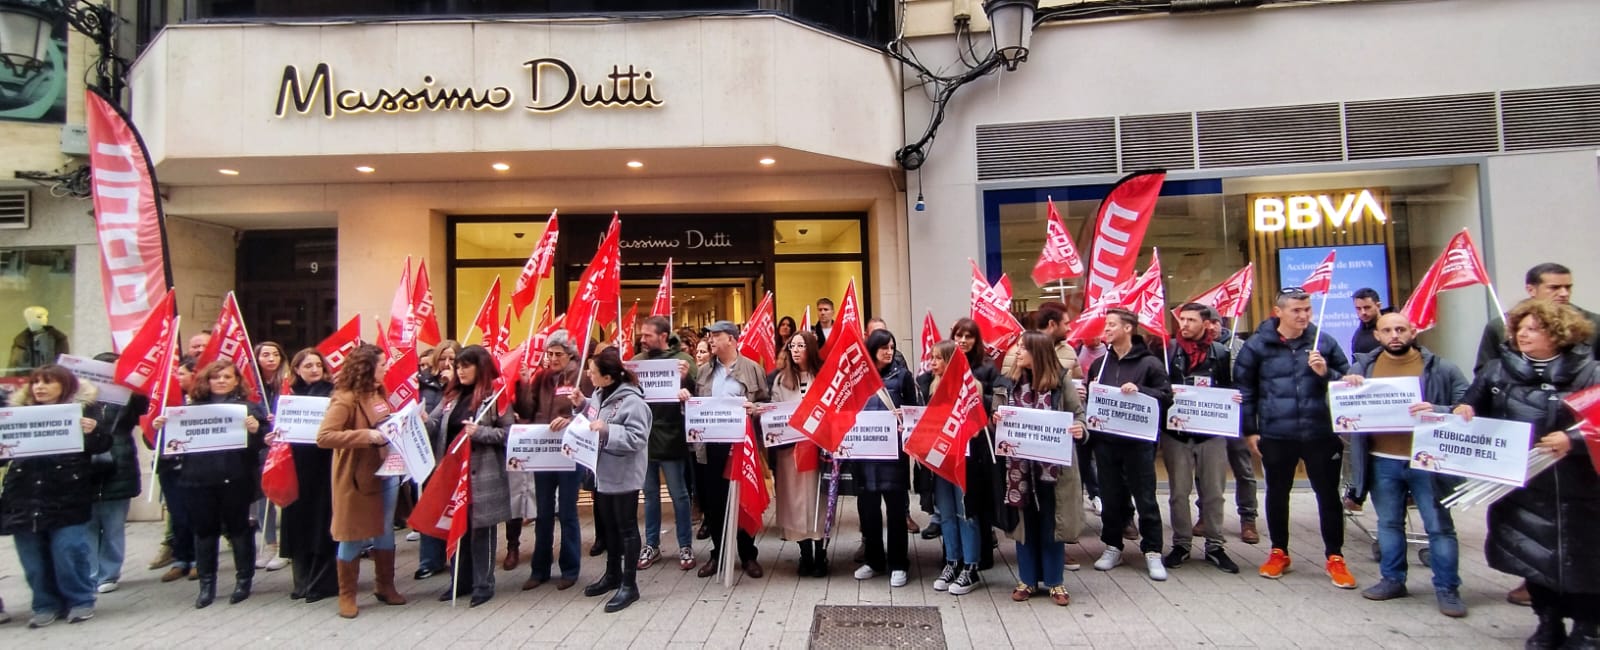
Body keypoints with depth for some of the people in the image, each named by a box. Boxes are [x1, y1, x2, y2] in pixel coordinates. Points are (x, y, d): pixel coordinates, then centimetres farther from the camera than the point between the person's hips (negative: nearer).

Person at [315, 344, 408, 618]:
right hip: (357, 479, -7)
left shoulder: (380, 394, 8)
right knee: (353, 537, 5)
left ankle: (385, 586, 31)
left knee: (385, 533, 16)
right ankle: (347, 595, 20)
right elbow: (323, 437, -25)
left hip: (386, 474, 7)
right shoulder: (345, 399, -16)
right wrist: (367, 435, -30)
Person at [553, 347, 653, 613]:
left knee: (626, 528, 3)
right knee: (610, 526, 20)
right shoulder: (600, 394, 4)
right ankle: (613, 574, 36)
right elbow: (592, 424, 16)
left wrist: (607, 430, -32)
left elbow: (637, 438, -26)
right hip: (604, 472, 9)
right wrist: (581, 407, 0)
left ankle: (629, 585, 14)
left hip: (624, 475, -9)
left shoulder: (632, 401, -23)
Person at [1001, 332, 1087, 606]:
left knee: (1051, 522, 7)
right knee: (1026, 521, 10)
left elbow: (1078, 413, -2)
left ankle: (1054, 581, 20)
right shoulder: (1013, 381, 3)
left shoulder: (1061, 380, -6)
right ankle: (1027, 579, 22)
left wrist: (1080, 428, -22)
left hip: (1053, 463, -3)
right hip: (1021, 463, 3)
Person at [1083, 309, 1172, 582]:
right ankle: (1113, 547, 23)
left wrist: (1139, 390, -21)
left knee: (1145, 497, 3)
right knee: (1110, 496, 11)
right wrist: (1083, 395, -4)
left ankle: (1152, 552, 13)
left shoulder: (1149, 363, -3)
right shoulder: (1099, 363, 10)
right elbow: (1088, 396, 18)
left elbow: (1166, 397, -8)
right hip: (1105, 440, 4)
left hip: (1138, 441, -4)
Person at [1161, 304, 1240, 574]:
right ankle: (1181, 544, 18)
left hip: (1212, 431, 1)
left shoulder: (1221, 353, 3)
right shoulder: (1168, 349, -1)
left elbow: (1228, 389, 10)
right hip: (1176, 431, -1)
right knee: (1179, 491, 7)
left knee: (1214, 492, 8)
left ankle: (1215, 545, 20)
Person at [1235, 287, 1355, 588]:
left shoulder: (1324, 342, 4)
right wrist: (1249, 430, 0)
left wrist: (1326, 373, -9)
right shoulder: (1257, 346, -1)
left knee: (1328, 493, 8)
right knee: (1277, 493, 12)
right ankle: (1279, 552, 28)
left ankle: (1335, 557, 23)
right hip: (1276, 435, -1)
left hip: (1321, 434, 1)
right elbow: (1244, 389, 3)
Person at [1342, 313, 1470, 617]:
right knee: (1388, 523, 14)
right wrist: (1346, 386, -11)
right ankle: (1392, 580, 27)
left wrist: (1437, 411, -23)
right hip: (1382, 462, 3)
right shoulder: (1363, 367, 6)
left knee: (1439, 527, 5)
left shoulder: (1441, 369, -2)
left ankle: (1447, 589, 16)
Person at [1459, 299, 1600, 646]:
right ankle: (1549, 623, 29)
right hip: (1518, 484, 3)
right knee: (1531, 554, 12)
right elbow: (1473, 406, 14)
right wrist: (1462, 411, -7)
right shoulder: (1497, 370, 5)